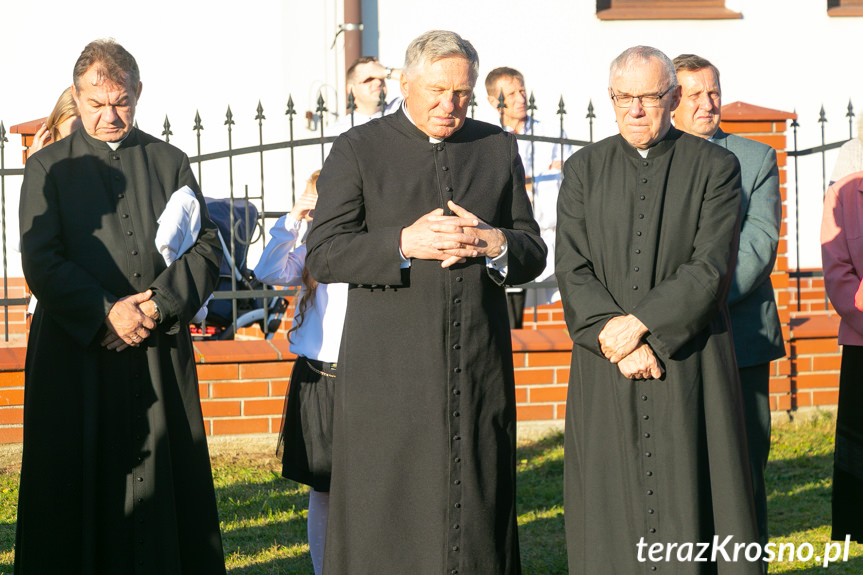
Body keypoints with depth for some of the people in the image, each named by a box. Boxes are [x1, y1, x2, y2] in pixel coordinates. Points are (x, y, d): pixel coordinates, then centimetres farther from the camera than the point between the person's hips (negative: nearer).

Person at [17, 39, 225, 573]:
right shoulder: (48, 168, 7)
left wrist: (159, 307, -10)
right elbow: (40, 261, -3)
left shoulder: (171, 163, 13)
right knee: (76, 485, 0)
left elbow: (206, 247, 6)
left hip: (161, 349, 2)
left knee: (167, 483, 2)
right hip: (77, 354, -1)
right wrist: (105, 314, -15)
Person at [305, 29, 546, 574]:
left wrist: (493, 243, -9)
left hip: (480, 365, 3)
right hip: (389, 368, -3)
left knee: (477, 504, 6)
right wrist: (403, 243, -18)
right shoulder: (358, 149, 3)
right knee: (386, 515, 0)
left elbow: (534, 254, 13)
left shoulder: (499, 148, 13)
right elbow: (323, 256, -4)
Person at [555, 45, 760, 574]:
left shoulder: (715, 167, 2)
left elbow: (711, 269, -7)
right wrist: (618, 341, -11)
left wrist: (641, 323, -16)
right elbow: (572, 271, 2)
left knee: (692, 503, -2)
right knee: (609, 504, 2)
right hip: (605, 372, 2)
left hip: (691, 366, -2)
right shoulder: (583, 169, 9)